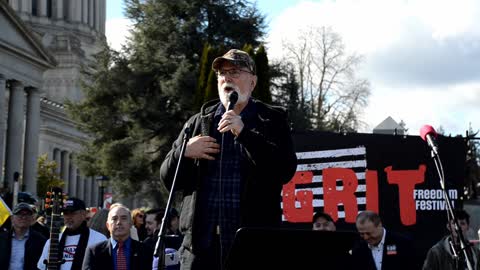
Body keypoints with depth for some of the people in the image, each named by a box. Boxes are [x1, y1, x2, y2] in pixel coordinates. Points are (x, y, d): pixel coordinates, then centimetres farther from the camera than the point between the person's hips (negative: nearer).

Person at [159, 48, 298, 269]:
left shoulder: (273, 120, 7)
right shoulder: (198, 122, 16)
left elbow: (286, 171, -8)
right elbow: (168, 178, 17)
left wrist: (244, 133, -14)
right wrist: (184, 152, -4)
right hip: (201, 242, 3)